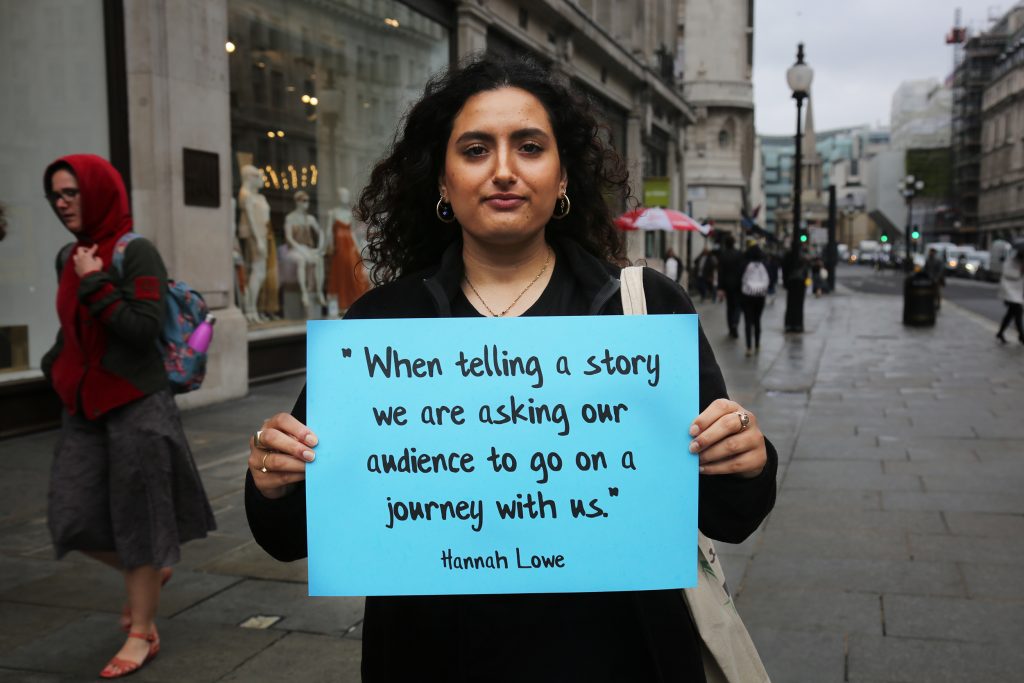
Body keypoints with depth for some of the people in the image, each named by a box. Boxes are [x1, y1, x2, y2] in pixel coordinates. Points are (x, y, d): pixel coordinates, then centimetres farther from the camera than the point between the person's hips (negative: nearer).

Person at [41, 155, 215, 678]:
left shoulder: (136, 252, -11)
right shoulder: (68, 257, 10)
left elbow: (145, 329, -19)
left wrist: (95, 284, -20)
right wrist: (56, 366, 10)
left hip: (137, 407, -7)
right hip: (85, 407, 7)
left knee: (136, 518, 3)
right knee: (71, 519, 4)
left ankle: (142, 634, 19)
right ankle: (146, 573, 32)